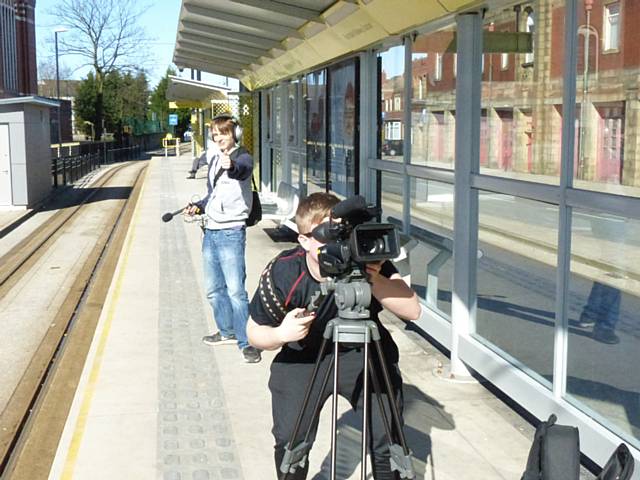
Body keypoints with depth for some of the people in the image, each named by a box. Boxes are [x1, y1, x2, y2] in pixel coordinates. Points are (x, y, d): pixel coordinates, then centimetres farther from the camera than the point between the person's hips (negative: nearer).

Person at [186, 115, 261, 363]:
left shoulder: (243, 158, -8)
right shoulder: (214, 161, 16)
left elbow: (241, 171, -33)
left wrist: (231, 166, -55)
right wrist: (199, 206, 8)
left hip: (231, 232, -8)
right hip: (210, 231, 8)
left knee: (236, 290, -11)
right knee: (213, 289, 15)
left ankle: (246, 342, -5)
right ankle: (227, 331, 30)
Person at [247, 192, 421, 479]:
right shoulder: (283, 272, -23)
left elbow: (412, 310, -27)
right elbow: (255, 332, -9)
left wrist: (374, 280, -42)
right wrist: (281, 334, -31)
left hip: (365, 351, 0)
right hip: (304, 356, 0)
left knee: (387, 439, -8)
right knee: (290, 440, -10)